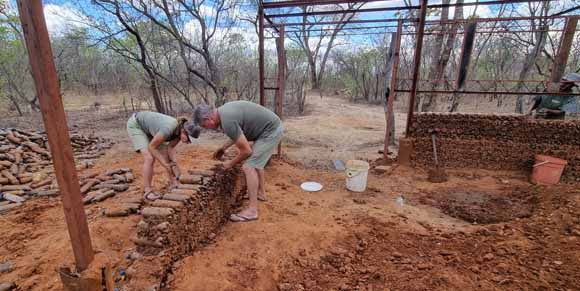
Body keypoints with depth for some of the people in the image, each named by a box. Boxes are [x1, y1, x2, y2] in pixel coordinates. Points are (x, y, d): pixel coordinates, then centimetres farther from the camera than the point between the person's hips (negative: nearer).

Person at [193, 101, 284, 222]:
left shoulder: (227, 121, -24)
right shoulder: (224, 111, 6)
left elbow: (246, 151, -19)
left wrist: (231, 163, -2)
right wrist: (223, 148, 22)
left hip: (270, 131, -10)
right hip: (273, 126, 10)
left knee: (249, 167, -10)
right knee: (256, 161, 25)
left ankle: (252, 210, -5)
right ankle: (261, 192, 40)